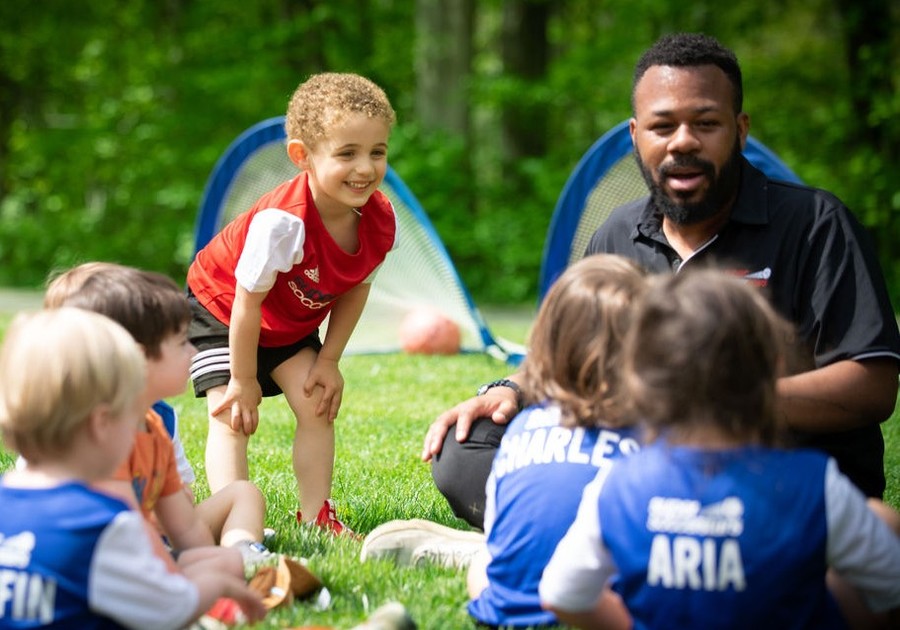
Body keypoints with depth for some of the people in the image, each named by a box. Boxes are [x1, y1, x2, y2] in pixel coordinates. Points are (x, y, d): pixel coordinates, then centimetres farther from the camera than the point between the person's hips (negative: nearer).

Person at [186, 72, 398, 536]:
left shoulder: (381, 221, -22)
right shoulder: (284, 222, -41)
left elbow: (355, 289, -3)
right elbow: (248, 304, -30)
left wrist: (329, 359, -4)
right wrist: (244, 381, -20)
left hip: (292, 322, 6)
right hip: (219, 308, -6)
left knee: (318, 403, -2)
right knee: (232, 415, -14)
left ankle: (315, 516, 7)